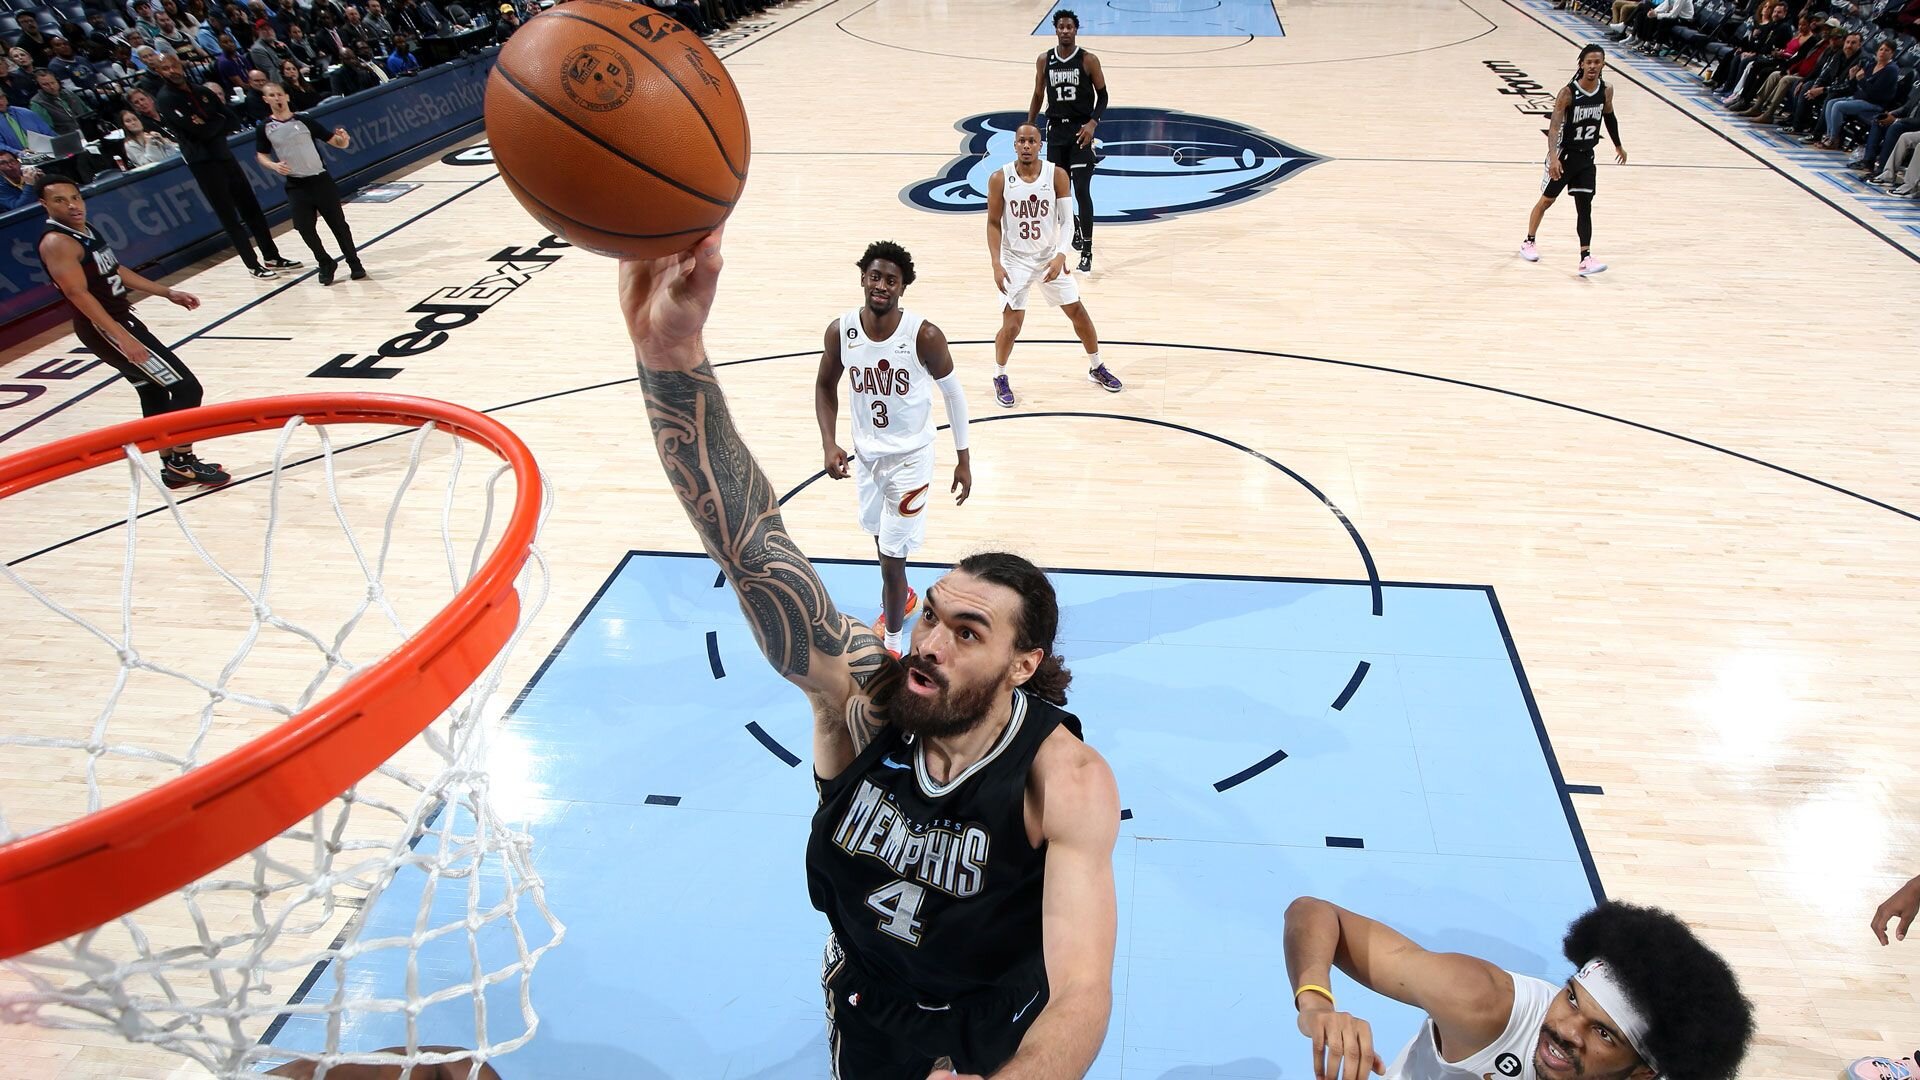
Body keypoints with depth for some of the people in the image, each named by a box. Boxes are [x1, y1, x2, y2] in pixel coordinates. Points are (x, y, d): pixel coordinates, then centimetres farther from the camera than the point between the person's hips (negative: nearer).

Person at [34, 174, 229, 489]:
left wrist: (167, 293, 20)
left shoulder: (82, 230, 10)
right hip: (104, 329, -10)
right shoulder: (57, 243, -20)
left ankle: (173, 465, 26)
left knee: (154, 391, 17)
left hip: (119, 319, 10)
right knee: (186, 388, -11)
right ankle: (183, 464, -2)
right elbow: (78, 294, -27)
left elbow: (115, 270, 21)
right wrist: (122, 337, -33)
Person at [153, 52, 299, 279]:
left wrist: (210, 127, -10)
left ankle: (272, 257, 17)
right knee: (229, 216, -2)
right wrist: (218, 123, -3)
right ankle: (253, 265, 4)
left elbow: (230, 118, 5)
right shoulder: (166, 99, -9)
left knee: (251, 207, 9)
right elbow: (200, 131, -19)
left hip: (223, 154, 6)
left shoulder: (201, 91, 10)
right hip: (202, 162, -6)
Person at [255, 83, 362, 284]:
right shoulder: (264, 129, 2)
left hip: (321, 179, -1)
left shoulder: (305, 120, -2)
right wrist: (274, 165, -9)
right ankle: (326, 264, 19)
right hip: (296, 185, 1)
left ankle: (354, 263, 15)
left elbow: (336, 142, -1)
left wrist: (343, 139, -24)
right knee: (305, 228, 0)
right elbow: (261, 155, 12)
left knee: (338, 223, 2)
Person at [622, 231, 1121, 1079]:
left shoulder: (1066, 783, -32)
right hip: (862, 1008, 3)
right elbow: (752, 548, -43)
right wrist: (673, 356, -57)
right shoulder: (859, 691, -28)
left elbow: (1082, 998, -39)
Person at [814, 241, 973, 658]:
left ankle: (893, 646, 17)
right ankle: (902, 597, 54)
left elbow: (953, 392, -8)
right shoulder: (840, 331, -13)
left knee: (892, 557, -4)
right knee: (882, 539, 24)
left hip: (910, 457, -4)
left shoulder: (924, 335, -22)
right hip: (865, 453, 4)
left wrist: (964, 460, -5)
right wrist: (829, 444, -10)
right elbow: (826, 386, 3)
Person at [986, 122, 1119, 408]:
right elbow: (994, 224, -6)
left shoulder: (1057, 175, -11)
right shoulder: (1000, 179, -13)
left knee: (1078, 312, 9)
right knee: (1012, 325, -9)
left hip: (1051, 257, 2)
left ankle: (1096, 369, 30)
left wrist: (1060, 255, -27)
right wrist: (996, 264, -15)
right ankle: (1000, 378, 17)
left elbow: (1067, 220, -11)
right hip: (1016, 260, -2)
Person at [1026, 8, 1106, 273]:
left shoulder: (1089, 60, -6)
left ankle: (1087, 252, -10)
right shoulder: (1044, 60, 3)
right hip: (1055, 129, 4)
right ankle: (1074, 226, 41)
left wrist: (1093, 122, -16)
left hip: (1081, 130, -4)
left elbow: (1102, 95, -1)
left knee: (1082, 190, -12)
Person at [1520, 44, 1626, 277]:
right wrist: (1553, 157, -41)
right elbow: (1554, 127, -27)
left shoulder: (1606, 90, -2)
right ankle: (1528, 242, 32)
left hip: (1586, 157, 4)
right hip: (1564, 155, -4)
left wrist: (1618, 146, 26)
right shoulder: (1568, 93, -19)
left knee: (1585, 207, -2)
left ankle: (1585, 259, -7)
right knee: (1546, 200, 11)